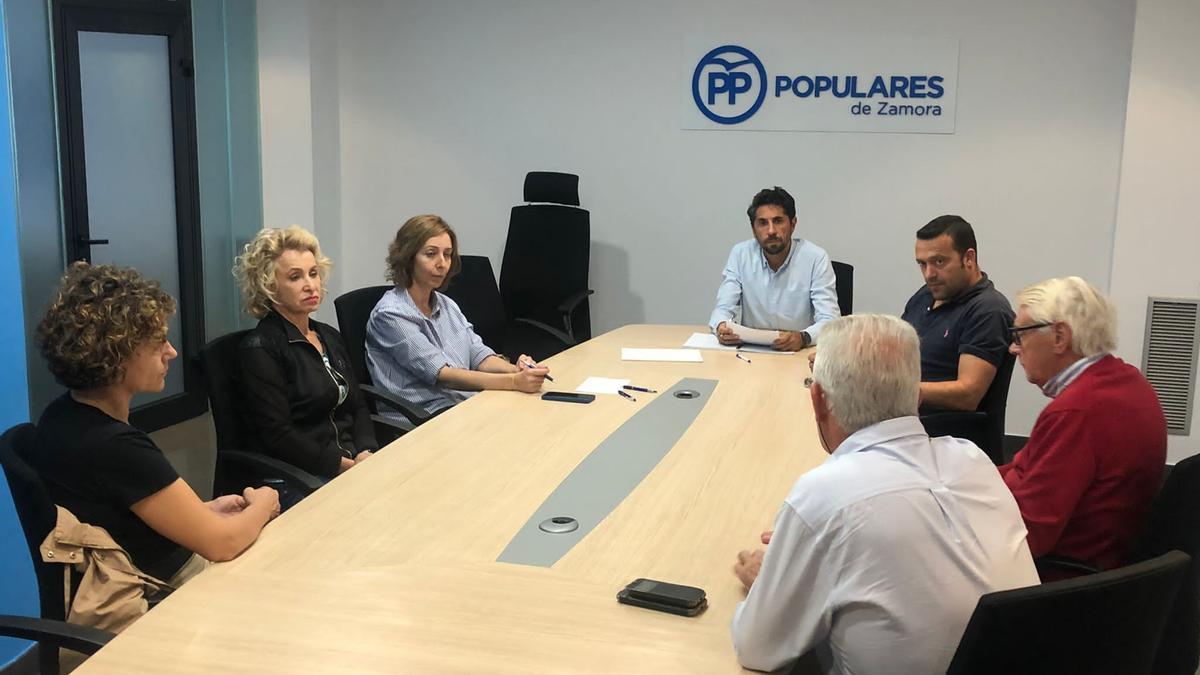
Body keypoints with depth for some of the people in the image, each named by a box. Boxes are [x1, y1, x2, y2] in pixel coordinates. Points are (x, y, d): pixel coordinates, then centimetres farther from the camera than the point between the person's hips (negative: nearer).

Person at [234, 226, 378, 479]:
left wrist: (365, 454, -5)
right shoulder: (258, 349, -6)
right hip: (298, 477, -7)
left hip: (354, 460, 7)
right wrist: (346, 466, -17)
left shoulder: (330, 336, 17)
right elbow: (278, 436, -12)